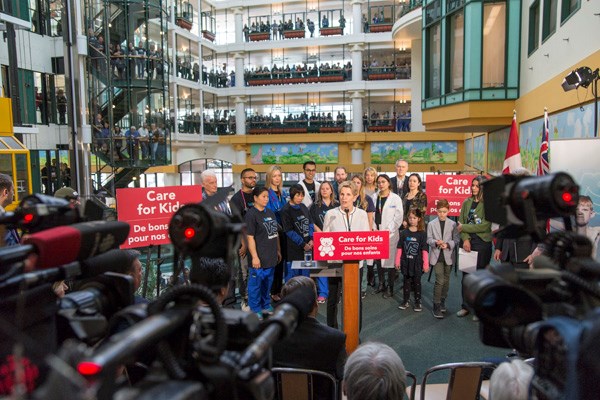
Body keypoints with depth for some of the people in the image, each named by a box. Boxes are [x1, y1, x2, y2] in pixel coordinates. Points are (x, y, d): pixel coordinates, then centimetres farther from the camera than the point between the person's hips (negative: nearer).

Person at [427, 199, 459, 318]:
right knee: (440, 280, -10)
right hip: (436, 255, -2)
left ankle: (442, 301, 31)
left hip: (448, 255, 2)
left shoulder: (453, 224, 1)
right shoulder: (431, 224, 1)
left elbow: (456, 239, 0)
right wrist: (436, 242, -21)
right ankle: (436, 306, -2)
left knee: (446, 280, 12)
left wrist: (448, 244, -17)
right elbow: (429, 239, -1)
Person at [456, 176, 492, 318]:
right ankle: (466, 306, 18)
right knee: (466, 275, 7)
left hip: (483, 243, -4)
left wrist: (464, 228, -9)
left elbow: (485, 226, -14)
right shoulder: (467, 202, 7)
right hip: (468, 242, 4)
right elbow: (461, 222, 4)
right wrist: (465, 239, -9)